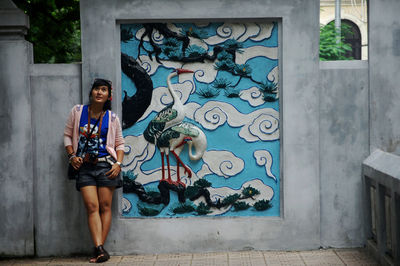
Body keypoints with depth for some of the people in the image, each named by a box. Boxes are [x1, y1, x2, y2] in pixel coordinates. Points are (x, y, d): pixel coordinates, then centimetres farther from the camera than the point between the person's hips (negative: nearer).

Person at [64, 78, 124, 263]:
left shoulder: (111, 118, 4)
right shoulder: (77, 111, 6)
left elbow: (119, 144, 11)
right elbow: (67, 135, 12)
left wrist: (118, 163, -3)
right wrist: (72, 155, -1)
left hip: (105, 165, 0)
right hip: (84, 166, 0)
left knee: (105, 206, -2)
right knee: (92, 207, -9)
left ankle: (99, 248, 3)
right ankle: (100, 249, -16)